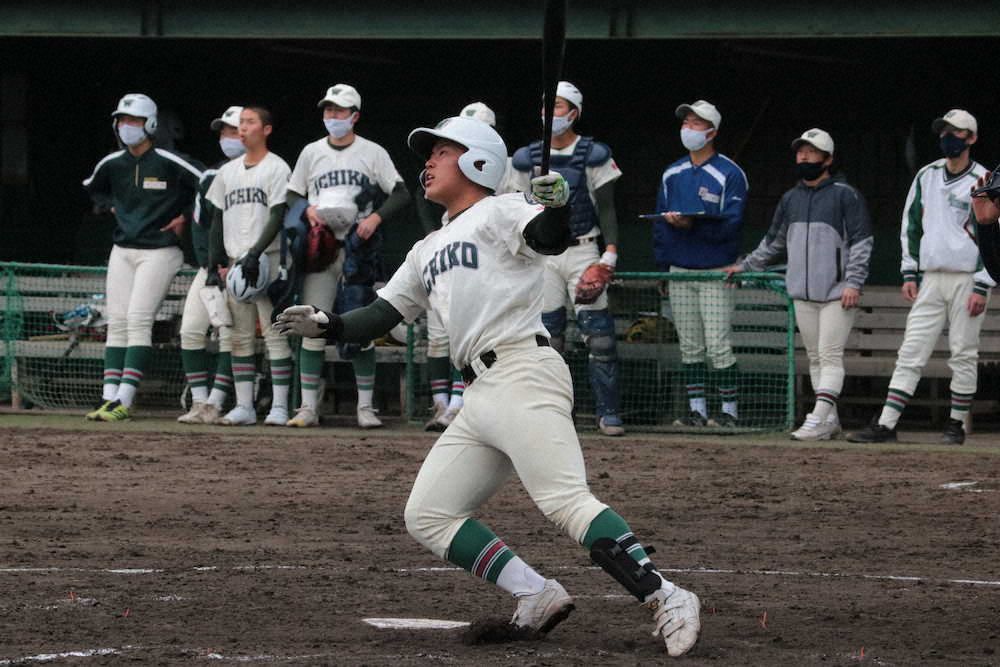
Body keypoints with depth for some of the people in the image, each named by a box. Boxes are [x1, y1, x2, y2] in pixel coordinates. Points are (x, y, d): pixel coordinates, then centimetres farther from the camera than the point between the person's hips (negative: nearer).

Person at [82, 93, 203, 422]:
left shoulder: (169, 163, -12)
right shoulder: (111, 164, 6)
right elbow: (93, 188, 28)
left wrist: (186, 217, -4)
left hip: (159, 251, -6)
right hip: (122, 251, 6)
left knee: (138, 320, -14)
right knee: (116, 322, 1)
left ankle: (124, 401, -18)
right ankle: (109, 398, -1)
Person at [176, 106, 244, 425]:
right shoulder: (212, 176, 13)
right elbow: (199, 225, 12)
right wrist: (209, 267, -2)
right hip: (211, 265, 6)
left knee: (230, 336, -12)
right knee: (190, 330, -3)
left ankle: (214, 405, -11)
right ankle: (200, 403, 0)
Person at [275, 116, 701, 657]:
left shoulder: (499, 213, 4)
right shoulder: (428, 251, 28)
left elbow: (550, 240, -16)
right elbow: (384, 313, 27)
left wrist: (554, 207, -37)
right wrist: (328, 326, 10)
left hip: (523, 374, -9)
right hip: (479, 398, 9)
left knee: (565, 501, -24)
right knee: (426, 516, 2)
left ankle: (665, 600, -27)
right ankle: (537, 597, -4)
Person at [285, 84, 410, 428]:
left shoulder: (372, 153, 6)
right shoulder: (312, 153, 14)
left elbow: (401, 195, 2)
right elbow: (290, 197, 17)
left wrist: (375, 218, -15)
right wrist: (307, 210, -5)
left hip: (358, 248, -2)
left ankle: (365, 407, 2)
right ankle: (308, 407, -2)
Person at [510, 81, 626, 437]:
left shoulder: (593, 155, -2)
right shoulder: (527, 158, 6)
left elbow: (606, 208, -2)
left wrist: (610, 252, -12)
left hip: (582, 250, -3)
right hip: (542, 254, 3)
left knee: (599, 334, -9)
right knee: (548, 336, 2)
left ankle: (608, 412, -6)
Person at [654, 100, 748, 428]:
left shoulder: (729, 174, -5)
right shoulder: (672, 174, 13)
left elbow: (730, 225, -14)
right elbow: (660, 223, 15)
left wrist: (692, 224, -27)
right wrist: (662, 266, 8)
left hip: (715, 273, -6)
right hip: (679, 271, 6)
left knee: (718, 345, -9)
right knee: (689, 347, 7)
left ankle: (729, 411, -2)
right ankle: (696, 411, 12)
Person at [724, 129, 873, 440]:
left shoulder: (845, 195, -3)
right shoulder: (790, 199, 15)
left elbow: (861, 242, -8)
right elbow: (774, 243, 27)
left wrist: (853, 283, -16)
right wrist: (745, 266, 23)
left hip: (837, 293, -6)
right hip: (802, 293, 6)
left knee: (830, 356, -10)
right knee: (815, 357, 6)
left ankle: (817, 420, -17)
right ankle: (830, 421, 10)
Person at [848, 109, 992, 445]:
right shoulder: (927, 176, 12)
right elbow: (911, 225, 18)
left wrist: (982, 288, -13)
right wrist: (909, 273, 9)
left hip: (967, 279, -4)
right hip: (931, 279, 4)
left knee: (963, 355, 0)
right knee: (910, 353, -2)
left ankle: (956, 425, 11)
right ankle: (885, 425, -6)